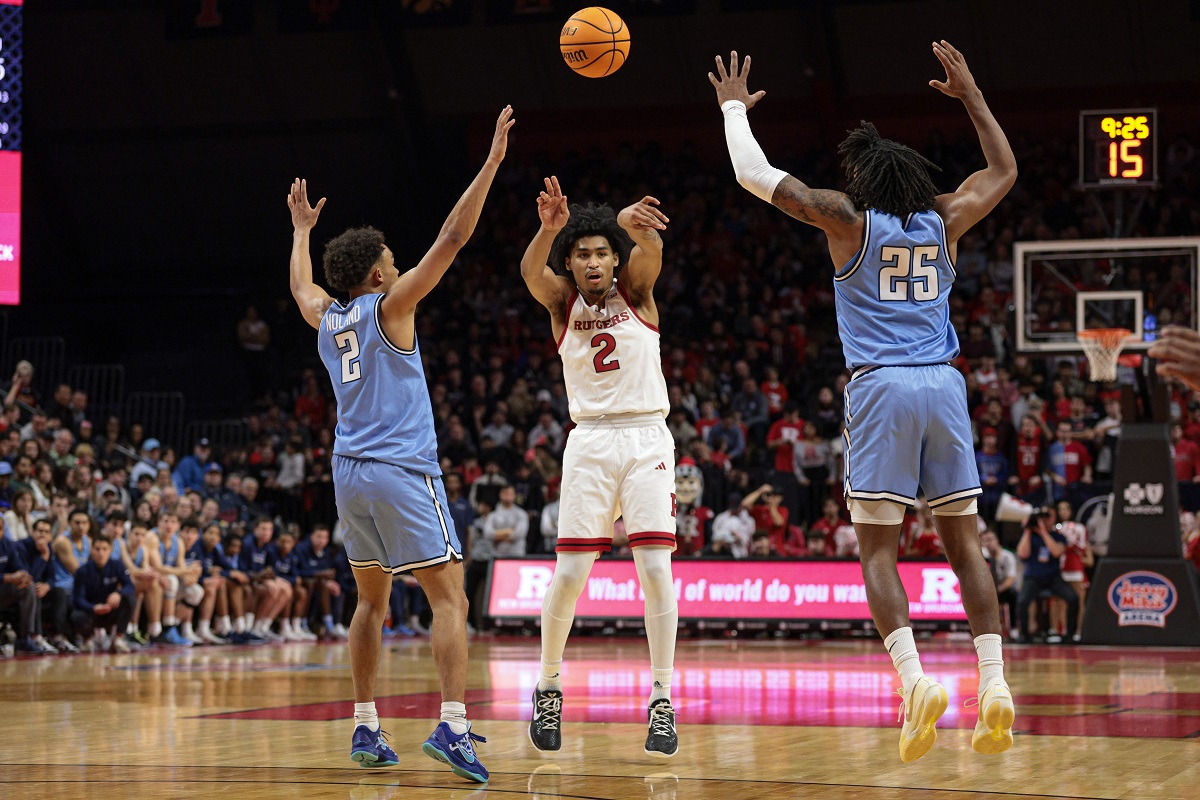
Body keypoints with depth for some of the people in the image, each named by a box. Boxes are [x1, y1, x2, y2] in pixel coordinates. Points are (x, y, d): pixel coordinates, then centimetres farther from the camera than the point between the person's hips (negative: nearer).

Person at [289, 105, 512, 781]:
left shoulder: (326, 318, 11)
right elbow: (452, 239, -9)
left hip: (351, 473, 7)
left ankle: (366, 729, 14)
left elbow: (301, 287, 36)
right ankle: (453, 725, -22)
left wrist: (302, 229, 51)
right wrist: (492, 162, -7)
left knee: (372, 602, 17)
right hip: (404, 472, -7)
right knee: (450, 599, -8)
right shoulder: (390, 306, -5)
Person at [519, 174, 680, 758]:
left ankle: (662, 700, -5)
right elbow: (530, 271, -19)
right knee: (569, 574, -4)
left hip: (647, 438, -1)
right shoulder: (562, 300, 4)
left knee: (655, 568, -10)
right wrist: (548, 228, -42)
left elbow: (650, 246, -21)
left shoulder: (635, 288, 2)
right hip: (590, 442, 1)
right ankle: (548, 688, 13)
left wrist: (631, 223, -47)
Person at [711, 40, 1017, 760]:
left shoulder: (848, 219, 1)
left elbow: (754, 174, 4)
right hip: (944, 385, 4)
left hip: (881, 387, -4)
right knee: (964, 541, 7)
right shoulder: (944, 220, 11)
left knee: (879, 548, -2)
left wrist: (735, 109, 20)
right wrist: (973, 96, 36)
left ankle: (915, 677, -21)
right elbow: (1005, 172, 30)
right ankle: (995, 684, -3)